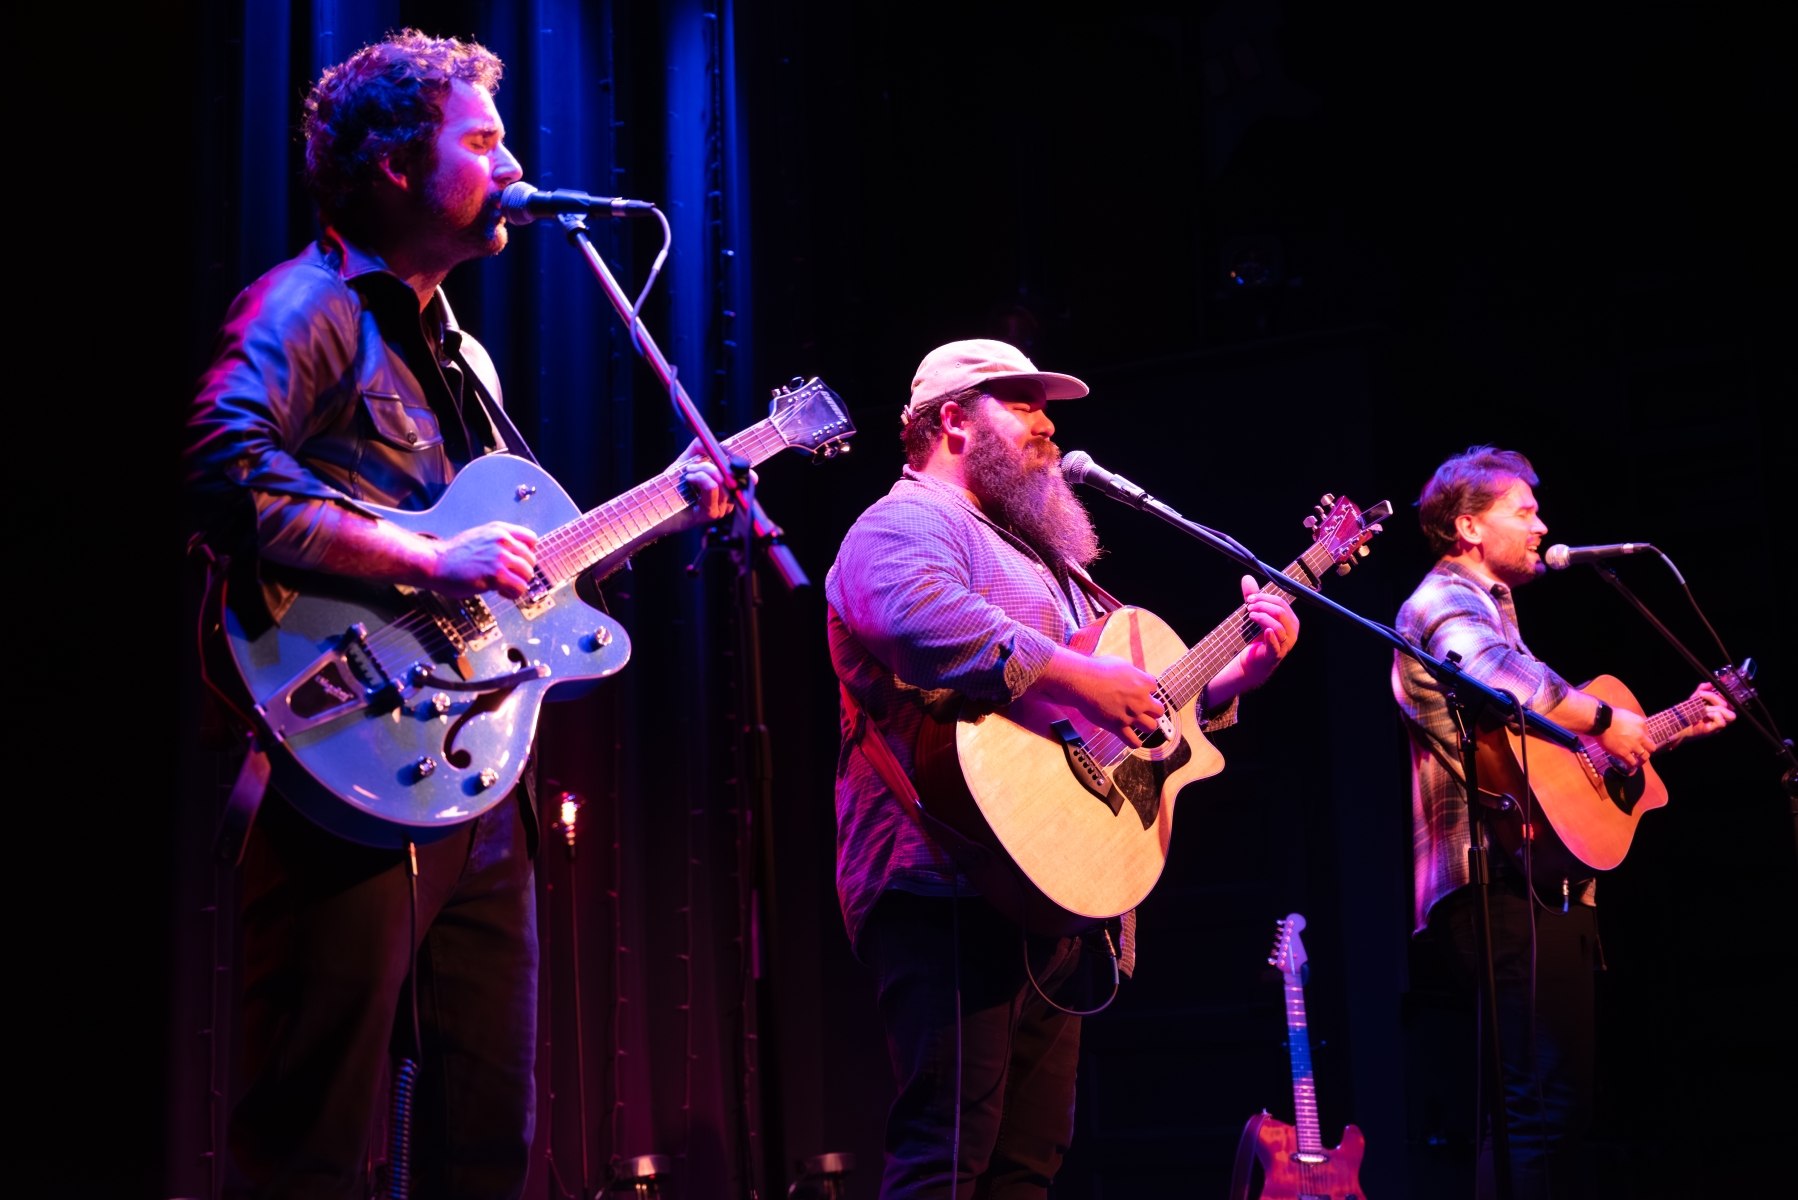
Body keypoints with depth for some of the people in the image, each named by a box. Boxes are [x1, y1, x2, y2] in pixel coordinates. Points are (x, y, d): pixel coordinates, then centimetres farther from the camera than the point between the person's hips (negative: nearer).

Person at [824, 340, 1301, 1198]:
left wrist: (1243, 668, 17)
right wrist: (1077, 678, -26)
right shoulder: (910, 522, -4)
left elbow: (1149, 698, 32)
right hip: (953, 886, -10)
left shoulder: (1035, 554, 28)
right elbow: (917, 618, -29)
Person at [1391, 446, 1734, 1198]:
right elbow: (1511, 681, -27)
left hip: (1542, 881, 11)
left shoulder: (1492, 609, 28)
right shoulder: (1441, 604, -4)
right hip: (1505, 882, -11)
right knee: (1546, 1104, -17)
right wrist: (1605, 722, -14)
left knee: (1552, 1105, 11)